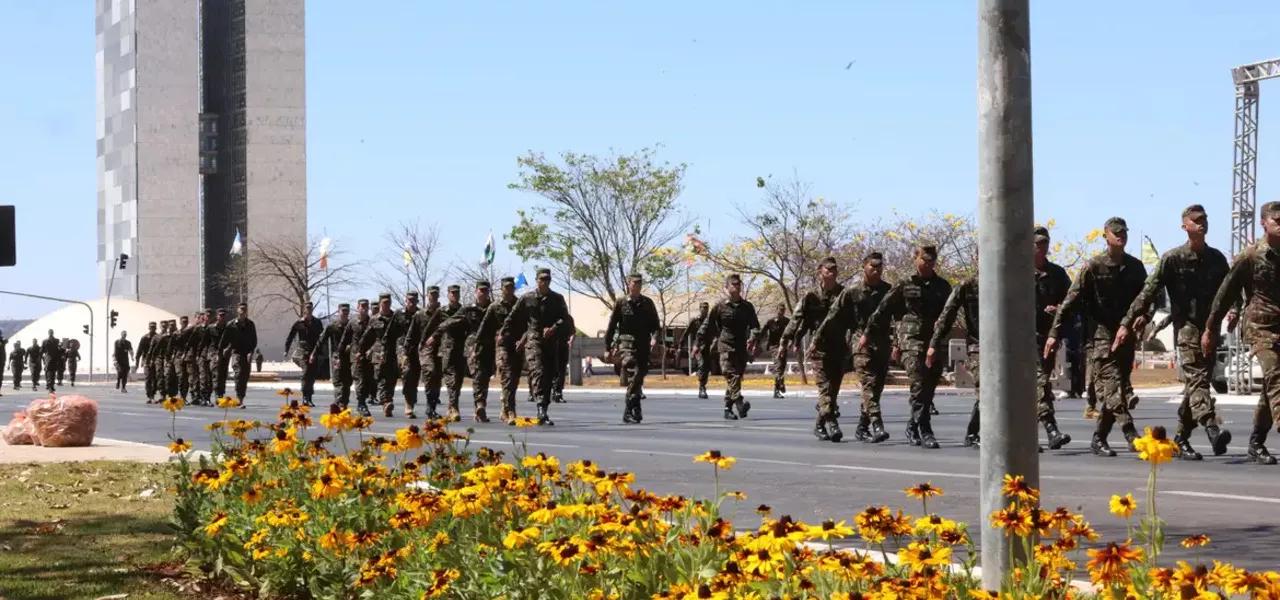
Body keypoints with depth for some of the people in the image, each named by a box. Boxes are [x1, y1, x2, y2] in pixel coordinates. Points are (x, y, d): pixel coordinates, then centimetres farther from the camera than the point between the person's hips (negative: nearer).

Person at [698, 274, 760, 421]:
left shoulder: (747, 306, 10)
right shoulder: (720, 307, 1)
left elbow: (754, 325, 5)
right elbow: (707, 326, 7)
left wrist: (752, 338, -15)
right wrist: (698, 343, 8)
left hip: (741, 348, 4)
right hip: (726, 346, -4)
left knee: (737, 376, 8)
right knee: (731, 375, -18)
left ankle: (728, 408, 18)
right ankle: (739, 403, -34)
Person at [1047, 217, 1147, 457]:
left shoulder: (1135, 267, 11)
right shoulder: (1093, 267, -3)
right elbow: (1071, 300, -6)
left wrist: (1143, 315, -3)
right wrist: (1055, 333, -11)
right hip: (1102, 335, -5)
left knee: (1114, 389, 6)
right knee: (1112, 385, -15)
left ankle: (1099, 439, 15)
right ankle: (1130, 434, -24)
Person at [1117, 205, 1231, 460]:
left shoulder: (1216, 259, 11)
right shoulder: (1172, 259, -2)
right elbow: (1148, 293, -4)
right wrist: (1127, 323, -9)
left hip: (1210, 328, 5)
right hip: (1186, 326, -5)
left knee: (1198, 381, 8)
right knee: (1195, 377, -19)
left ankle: (1181, 438, 18)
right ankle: (1212, 429, -36)